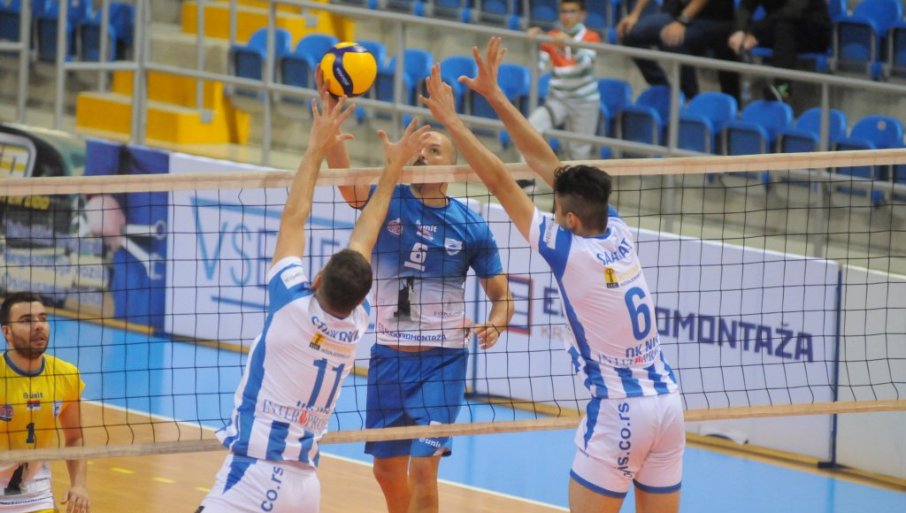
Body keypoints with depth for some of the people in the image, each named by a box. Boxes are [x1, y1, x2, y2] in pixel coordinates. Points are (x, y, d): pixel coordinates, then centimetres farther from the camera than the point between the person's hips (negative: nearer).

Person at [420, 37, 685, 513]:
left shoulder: (569, 252, -12)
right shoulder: (620, 234, 5)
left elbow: (500, 182, -9)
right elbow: (545, 160, 10)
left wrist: (450, 119, -2)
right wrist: (494, 95, 13)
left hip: (618, 412, -7)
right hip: (667, 402, 7)